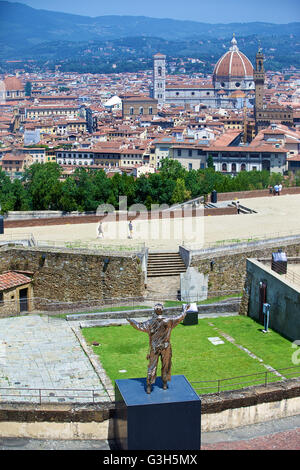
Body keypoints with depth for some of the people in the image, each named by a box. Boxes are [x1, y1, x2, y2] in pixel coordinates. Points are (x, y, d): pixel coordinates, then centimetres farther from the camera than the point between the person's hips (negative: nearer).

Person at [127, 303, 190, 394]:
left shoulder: (150, 322, -12)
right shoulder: (168, 321, -12)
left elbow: (139, 326, -6)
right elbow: (180, 317, -3)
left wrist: (131, 321, 10)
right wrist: (185, 309, 14)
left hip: (154, 348, 0)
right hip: (165, 347, 0)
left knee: (152, 366, 4)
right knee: (166, 365, 16)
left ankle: (149, 386, 2)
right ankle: (164, 384, 27)